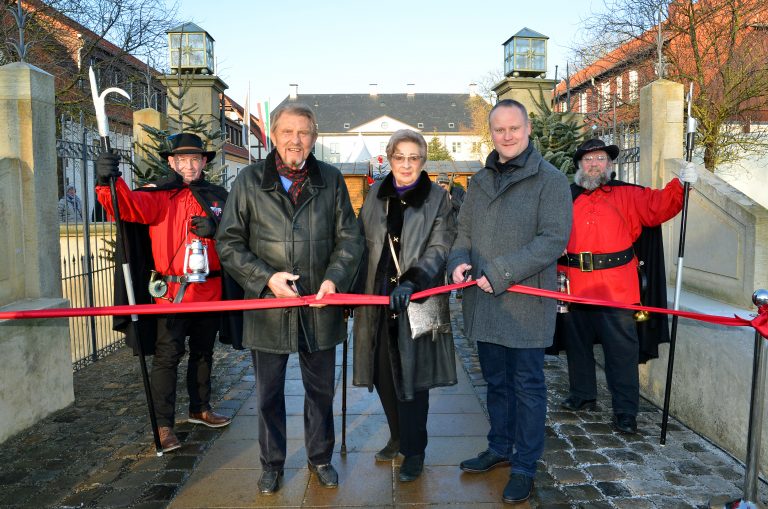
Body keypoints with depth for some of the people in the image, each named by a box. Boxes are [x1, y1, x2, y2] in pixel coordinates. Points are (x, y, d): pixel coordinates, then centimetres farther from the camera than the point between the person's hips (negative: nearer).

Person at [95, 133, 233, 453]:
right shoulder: (158, 195, -3)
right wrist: (107, 182, -41)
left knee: (203, 353, 19)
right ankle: (163, 425, 11)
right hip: (171, 292, -4)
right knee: (167, 357, -1)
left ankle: (200, 409, 37)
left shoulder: (219, 198, 8)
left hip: (210, 291, 4)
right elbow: (127, 205, -21)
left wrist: (216, 230, -13)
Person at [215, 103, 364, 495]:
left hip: (320, 306, 1)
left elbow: (350, 238, 4)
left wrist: (334, 278, -13)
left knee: (321, 389, 15)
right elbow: (228, 243, -1)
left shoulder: (331, 180, 3)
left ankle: (320, 458, 37)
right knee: (269, 393, 13)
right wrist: (265, 277, -14)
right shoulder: (249, 180, -1)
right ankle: (272, 464, 34)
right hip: (267, 304, -1)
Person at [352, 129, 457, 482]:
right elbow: (361, 242, 12)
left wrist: (411, 281, -25)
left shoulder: (437, 198, -2)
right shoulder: (375, 194, 9)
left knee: (411, 377, 3)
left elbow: (439, 249, -11)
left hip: (416, 300, -4)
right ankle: (398, 437, 34)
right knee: (383, 374, 12)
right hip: (377, 298, 4)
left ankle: (414, 450, 21)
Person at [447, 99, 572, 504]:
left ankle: (524, 466, 21)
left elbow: (554, 239, -16)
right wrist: (459, 261, -5)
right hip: (484, 303, 6)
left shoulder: (549, 179, -7)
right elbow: (464, 232, 17)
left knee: (527, 386, 6)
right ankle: (499, 448, 36)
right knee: (496, 381, 19)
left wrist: (501, 273, -21)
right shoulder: (480, 181, 13)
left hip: (526, 302, -6)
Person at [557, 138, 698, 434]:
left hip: (616, 288, -2)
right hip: (574, 286, 3)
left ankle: (625, 411, 10)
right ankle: (583, 395, 35)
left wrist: (680, 185, -22)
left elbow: (658, 206, -7)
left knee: (621, 349, -1)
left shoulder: (627, 195, 6)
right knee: (577, 343, 16)